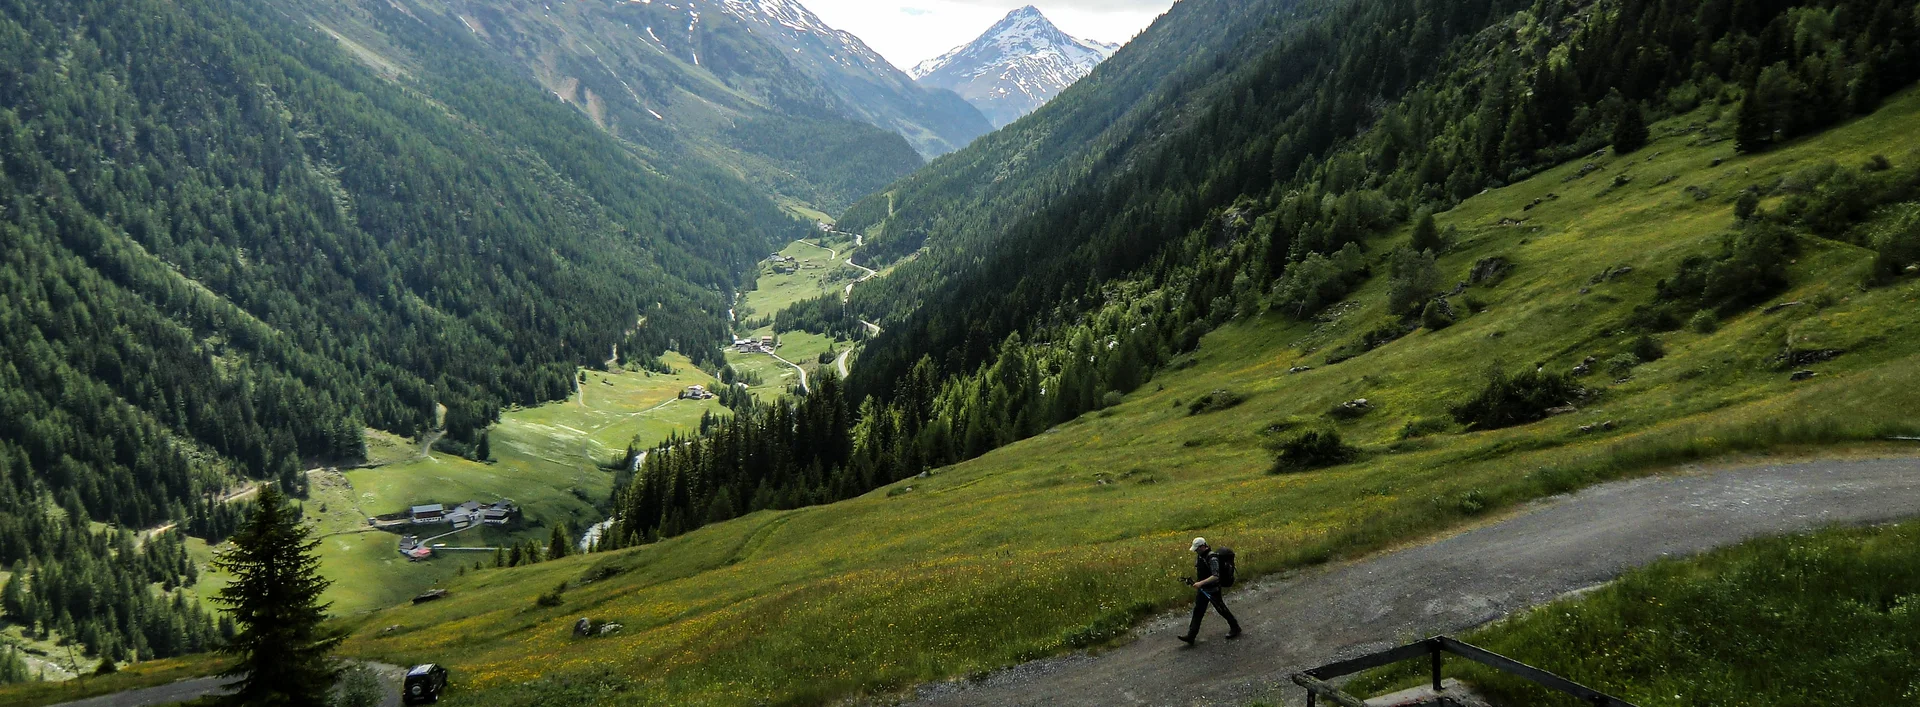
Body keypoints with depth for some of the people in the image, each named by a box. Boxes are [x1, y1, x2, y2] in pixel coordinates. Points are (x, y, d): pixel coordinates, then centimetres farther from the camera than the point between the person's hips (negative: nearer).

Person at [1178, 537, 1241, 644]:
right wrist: (1196, 582, 12)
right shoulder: (1199, 556, 1)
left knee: (1221, 609, 9)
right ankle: (1191, 636, 4)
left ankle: (1235, 628, 31)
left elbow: (1216, 576, -33)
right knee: (1197, 611, 5)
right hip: (1202, 589, 8)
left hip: (1213, 590, -8)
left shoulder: (1212, 558, -26)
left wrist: (1201, 583, -37)